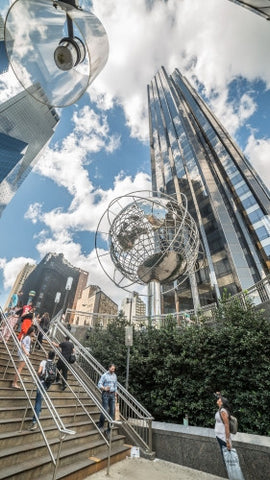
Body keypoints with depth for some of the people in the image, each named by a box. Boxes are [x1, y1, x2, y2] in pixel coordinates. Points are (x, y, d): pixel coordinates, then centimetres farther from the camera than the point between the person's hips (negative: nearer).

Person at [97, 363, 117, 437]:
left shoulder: (115, 376, 9)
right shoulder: (104, 375, -8)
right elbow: (99, 384, -11)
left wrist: (115, 392, 11)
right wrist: (104, 388, -27)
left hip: (112, 394, 5)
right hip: (106, 394, -5)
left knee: (112, 411, 4)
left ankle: (109, 429, 17)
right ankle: (100, 425, 22)